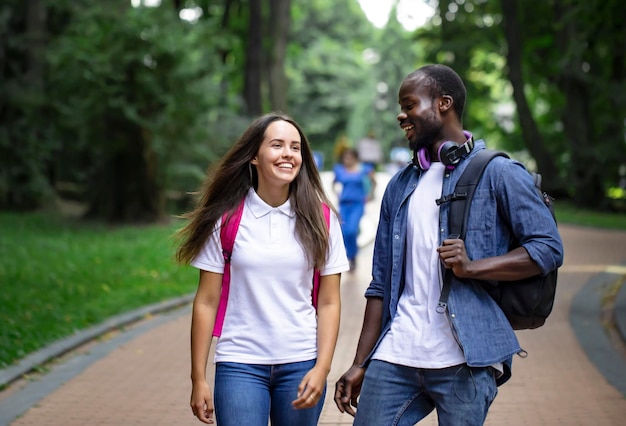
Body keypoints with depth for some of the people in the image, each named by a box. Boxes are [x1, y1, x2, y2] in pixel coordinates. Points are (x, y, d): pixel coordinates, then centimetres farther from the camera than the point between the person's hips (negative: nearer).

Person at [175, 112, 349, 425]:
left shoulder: (319, 219, 1)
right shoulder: (227, 218, -1)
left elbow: (328, 303, 2)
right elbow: (206, 301, 0)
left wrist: (322, 369, -9)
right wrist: (198, 378, -2)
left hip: (301, 364, 1)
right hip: (239, 364, -1)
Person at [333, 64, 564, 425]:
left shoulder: (497, 173, 0)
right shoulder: (400, 186, 16)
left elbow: (549, 247, -7)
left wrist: (471, 267, -19)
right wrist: (360, 364, 11)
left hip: (465, 360, -5)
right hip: (396, 355, 5)